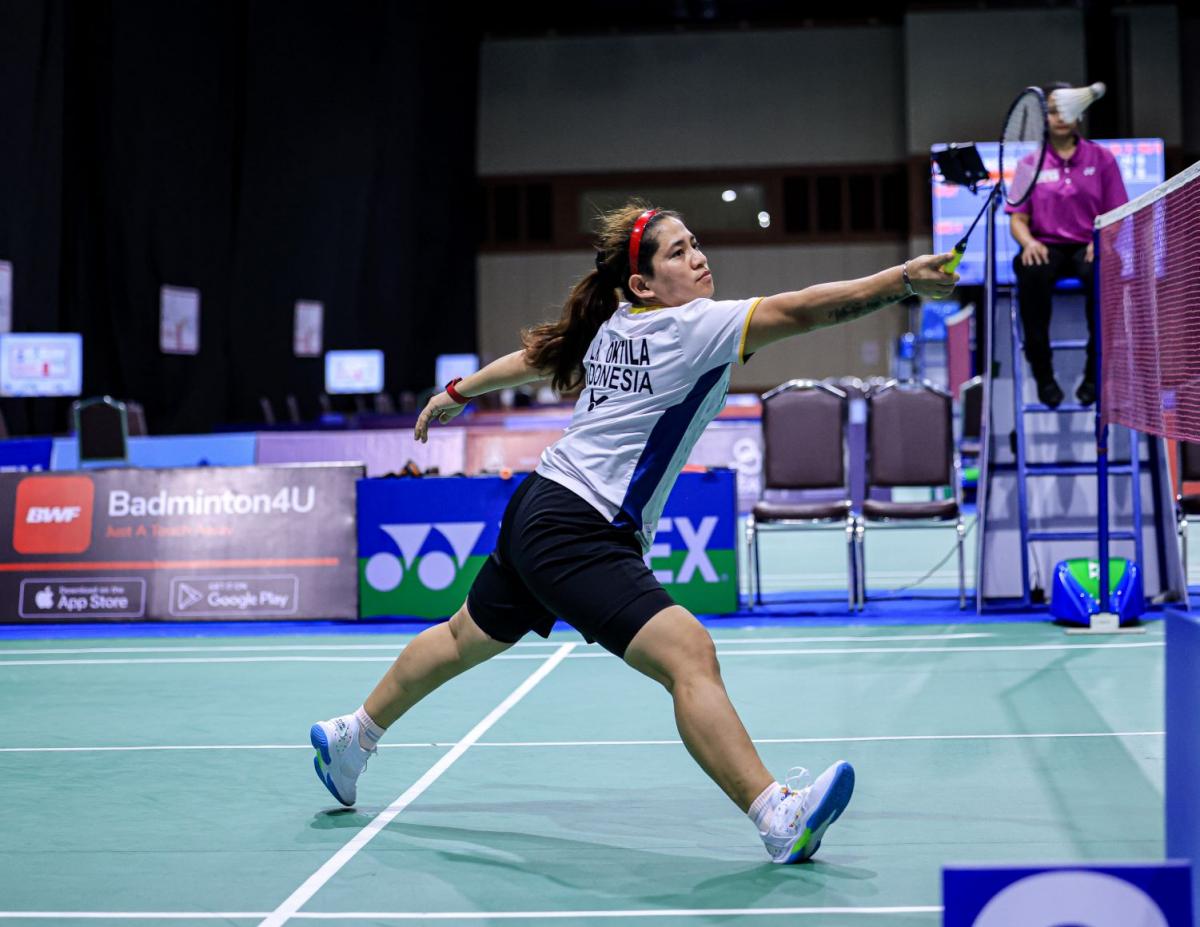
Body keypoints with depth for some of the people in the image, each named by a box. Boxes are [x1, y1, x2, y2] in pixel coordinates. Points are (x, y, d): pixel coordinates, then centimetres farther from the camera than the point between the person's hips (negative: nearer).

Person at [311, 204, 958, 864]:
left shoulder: (611, 326, 10)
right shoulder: (689, 327, -14)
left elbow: (535, 356, 25)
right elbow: (796, 311, -25)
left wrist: (458, 392, 40)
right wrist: (904, 279, -30)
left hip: (538, 509, 10)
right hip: (579, 530, -10)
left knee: (467, 638, 28)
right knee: (689, 653, -22)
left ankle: (352, 736, 46)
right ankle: (779, 819, -32)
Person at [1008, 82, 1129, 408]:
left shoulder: (1101, 158, 9)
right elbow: (1018, 219, 7)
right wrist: (1028, 242, -16)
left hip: (1088, 247, 0)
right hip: (1047, 246, 0)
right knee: (1032, 274, -36)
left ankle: (1095, 372, -20)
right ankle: (1042, 373, -25)